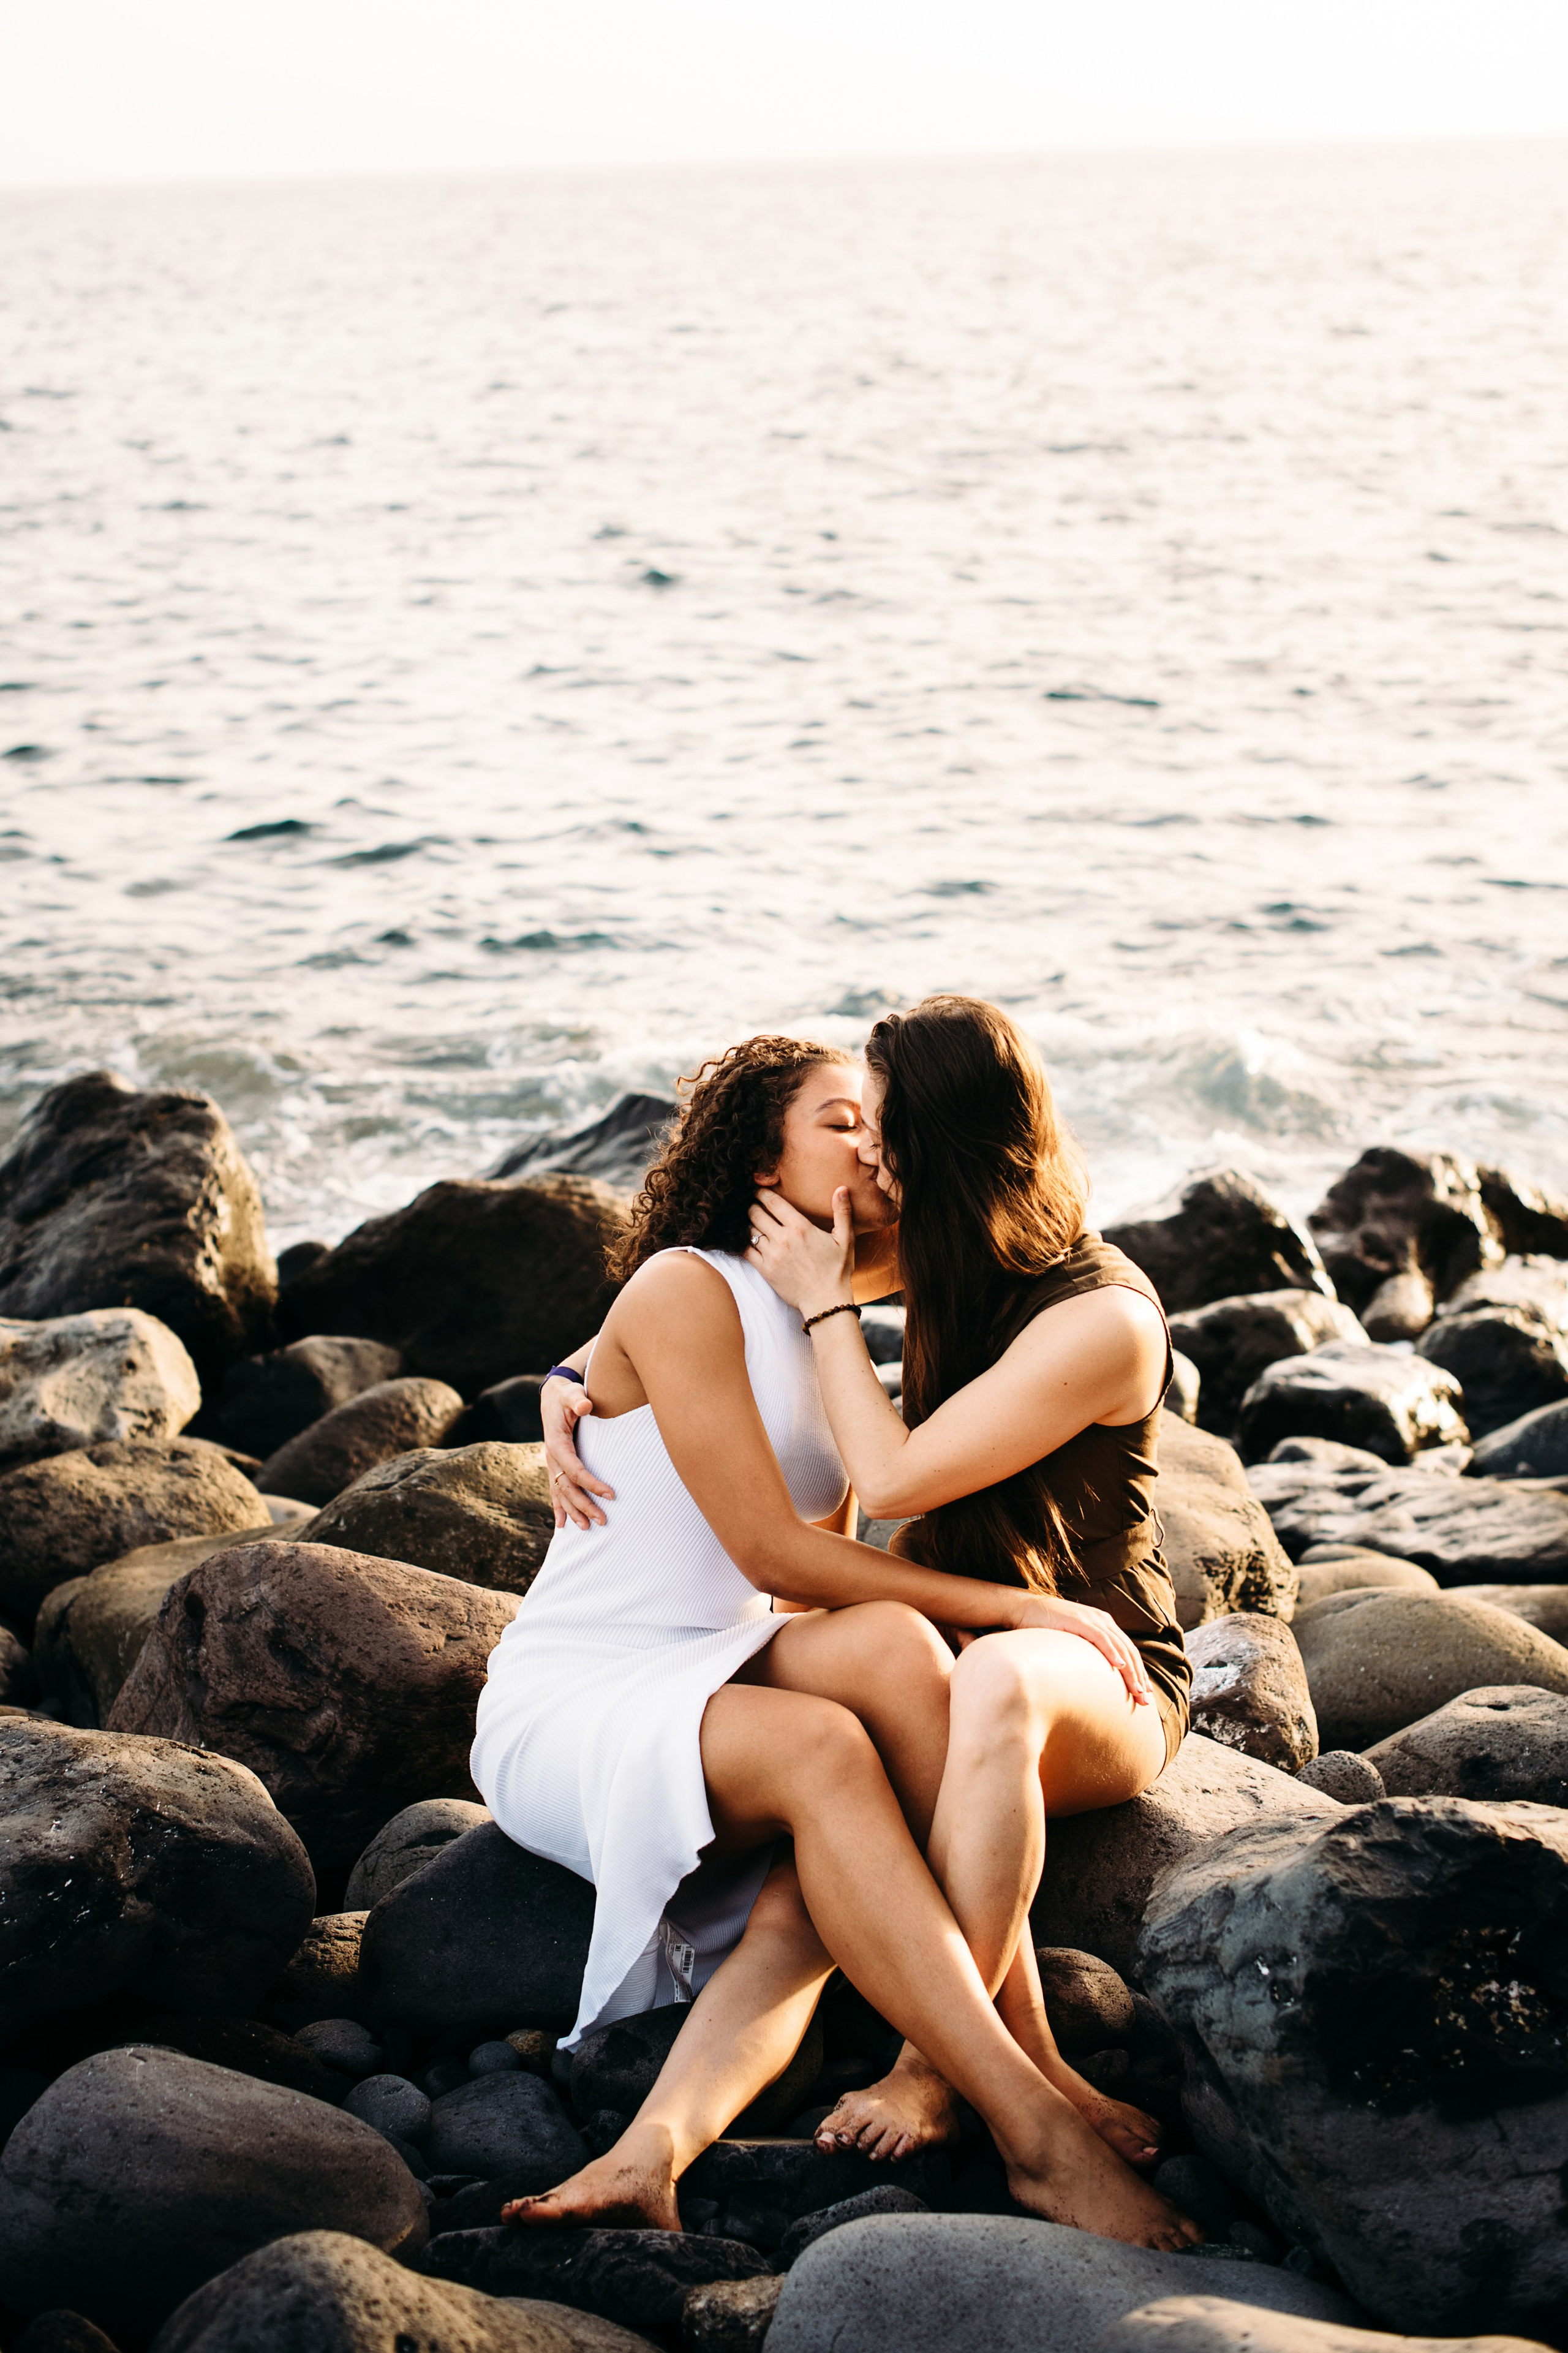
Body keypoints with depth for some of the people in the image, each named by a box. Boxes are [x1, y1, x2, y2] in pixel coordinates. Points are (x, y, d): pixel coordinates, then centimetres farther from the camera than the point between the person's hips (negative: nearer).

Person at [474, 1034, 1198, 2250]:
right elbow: (770, 1553, -17)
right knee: (820, 1748, -37)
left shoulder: (832, 1330, 16)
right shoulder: (684, 1291, -10)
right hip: (569, 1701, -7)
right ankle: (1037, 2126, -36)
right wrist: (1017, 1607, -17)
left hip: (717, 1690, 7)